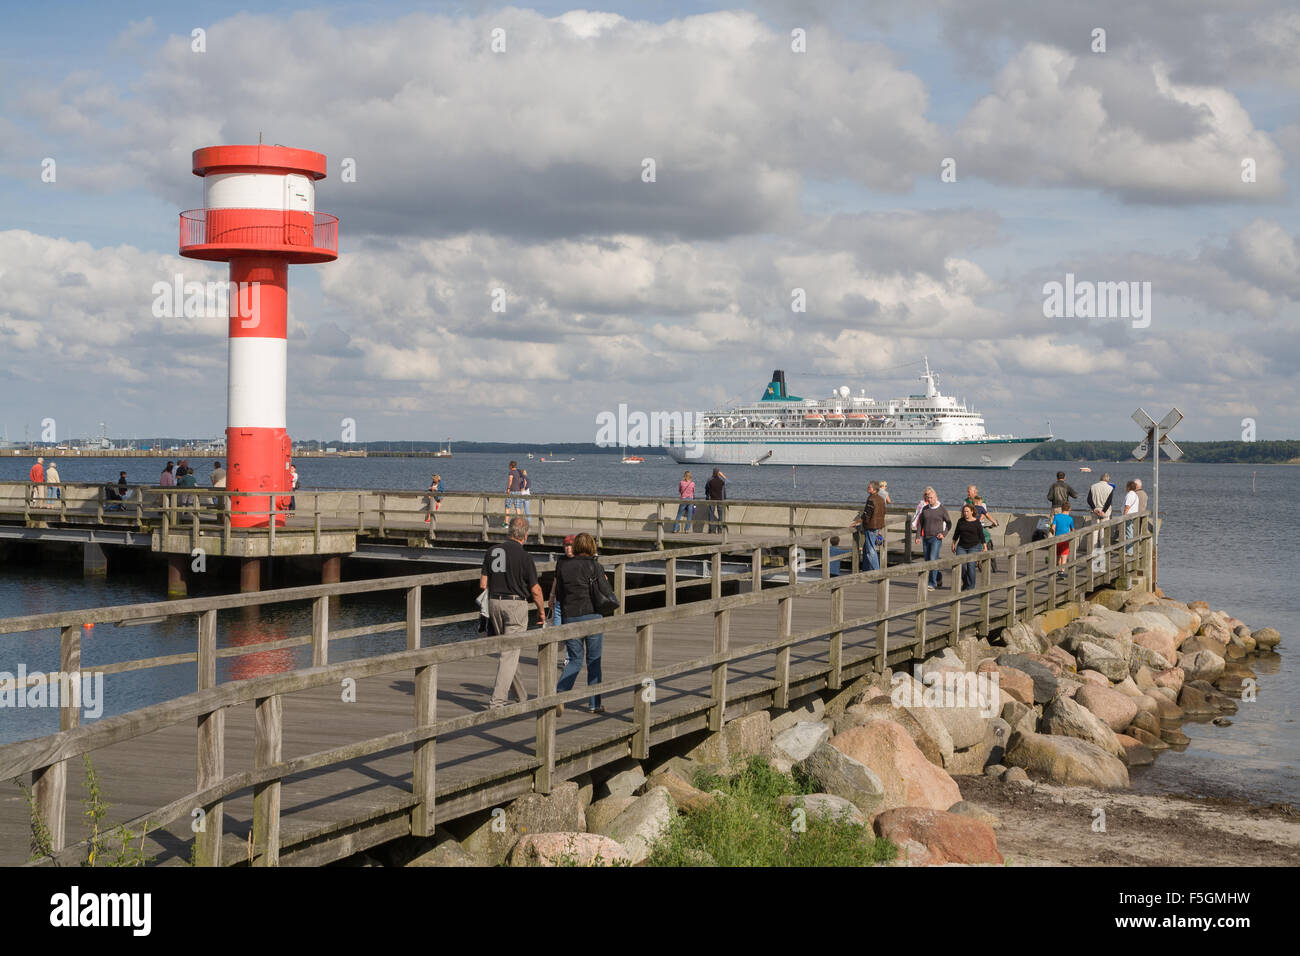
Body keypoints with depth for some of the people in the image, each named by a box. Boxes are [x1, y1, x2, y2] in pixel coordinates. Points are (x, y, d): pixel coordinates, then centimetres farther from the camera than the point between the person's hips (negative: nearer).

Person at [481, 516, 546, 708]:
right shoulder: (524, 556, -11)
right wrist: (542, 612, 8)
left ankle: (521, 695, 28)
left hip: (494, 603, 6)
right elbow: (535, 590, -7)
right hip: (516, 605, -6)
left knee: (505, 649, 17)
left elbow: (483, 584, 4)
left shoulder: (491, 551, 4)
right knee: (510, 653, -3)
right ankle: (497, 699, -11)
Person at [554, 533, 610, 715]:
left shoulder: (563, 567, 4)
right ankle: (595, 704, 13)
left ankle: (560, 693, -12)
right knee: (594, 661, 9)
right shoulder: (595, 567, -5)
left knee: (574, 660, 12)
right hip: (593, 616, -2)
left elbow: (558, 595, 9)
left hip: (571, 618, 2)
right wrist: (605, 580, 12)